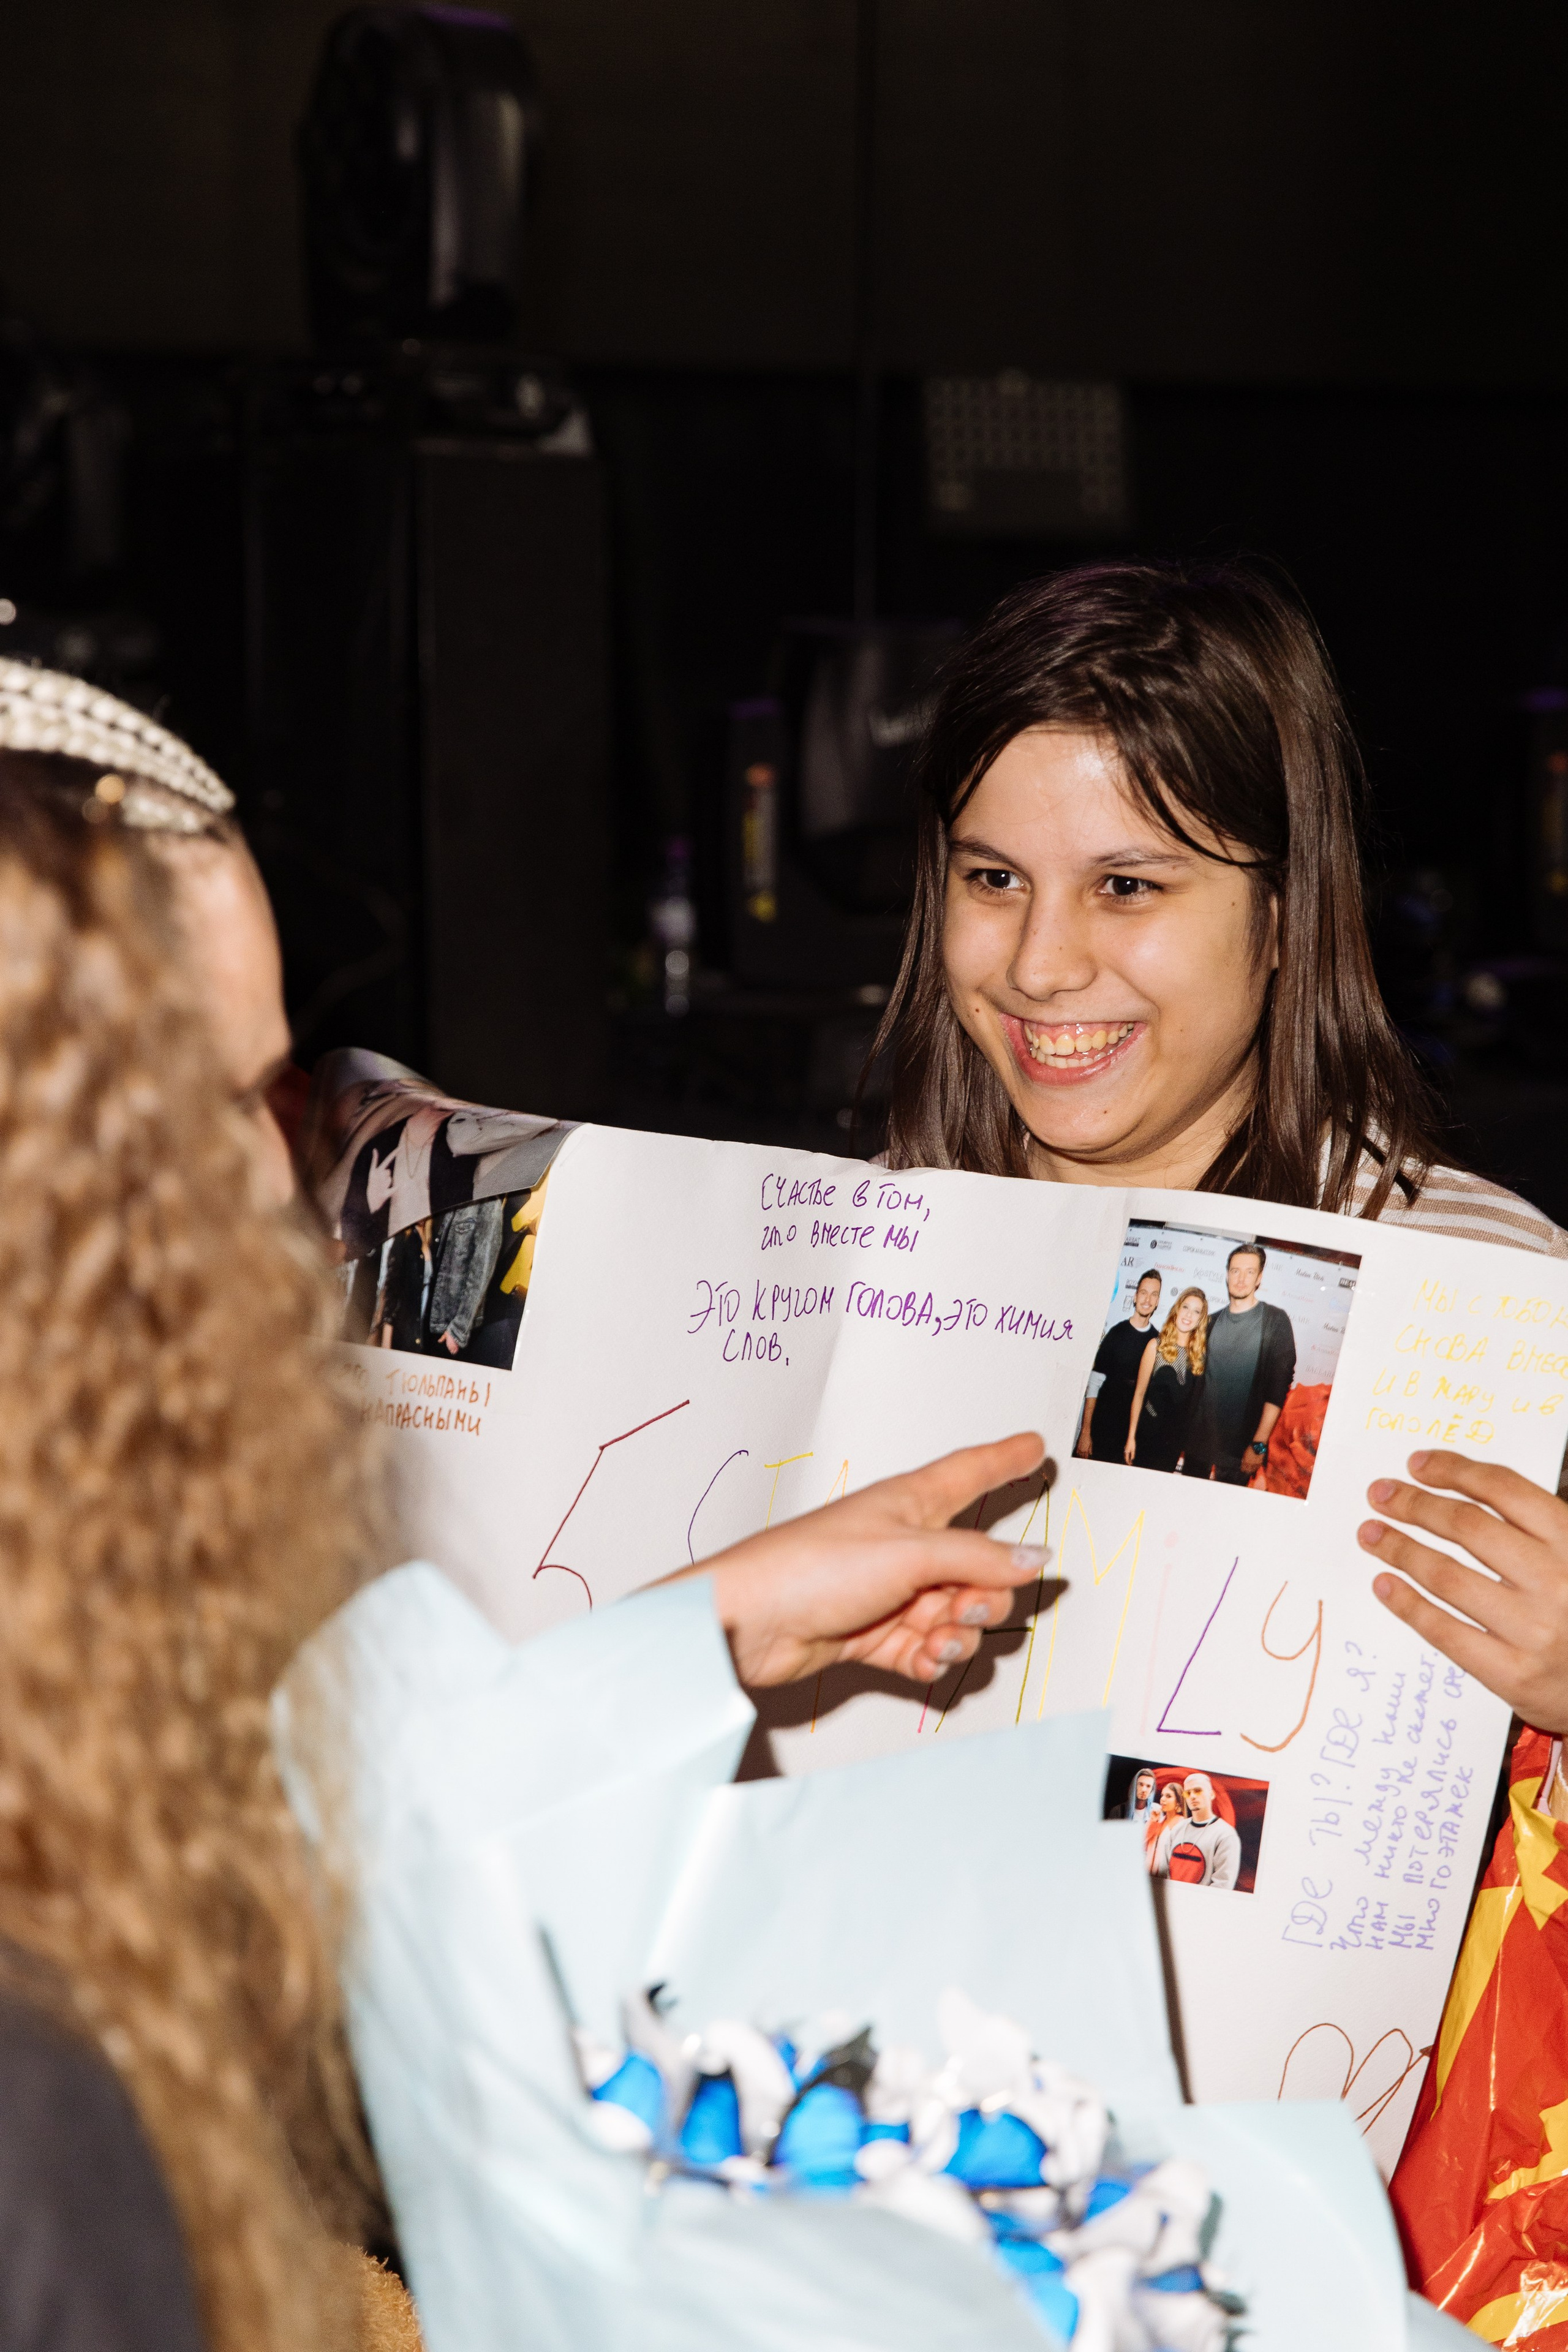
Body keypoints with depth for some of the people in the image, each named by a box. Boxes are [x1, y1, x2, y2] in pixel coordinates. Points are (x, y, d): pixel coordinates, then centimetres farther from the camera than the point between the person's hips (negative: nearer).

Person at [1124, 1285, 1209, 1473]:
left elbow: (1197, 1402, 3)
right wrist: (1131, 1436, -6)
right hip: (1150, 1429, -2)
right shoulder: (1157, 1346, -5)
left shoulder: (1201, 1353, 0)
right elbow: (1140, 1393, -4)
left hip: (1176, 1436, 2)